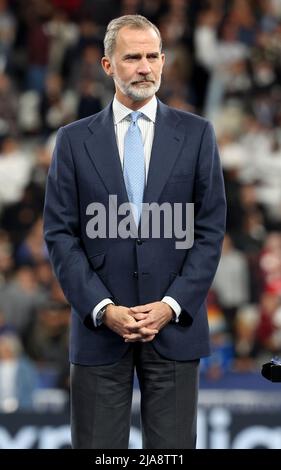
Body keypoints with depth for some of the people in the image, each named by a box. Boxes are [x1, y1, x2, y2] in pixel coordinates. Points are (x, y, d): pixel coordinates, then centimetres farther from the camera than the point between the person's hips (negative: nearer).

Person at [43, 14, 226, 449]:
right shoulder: (74, 140, 6)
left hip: (174, 324, 0)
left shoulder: (195, 134, 6)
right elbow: (59, 235, 2)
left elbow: (211, 229, 3)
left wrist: (171, 306, -8)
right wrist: (103, 309, -9)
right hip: (99, 329, 0)